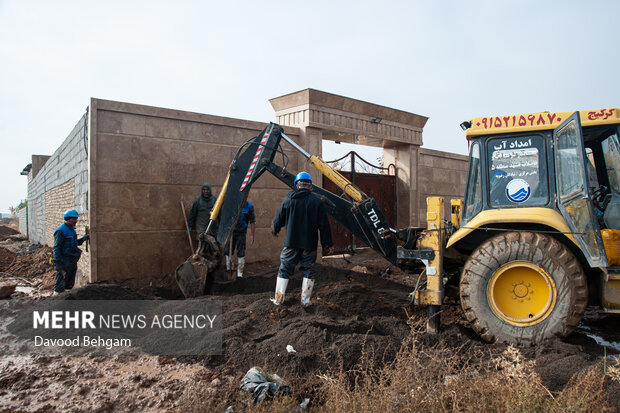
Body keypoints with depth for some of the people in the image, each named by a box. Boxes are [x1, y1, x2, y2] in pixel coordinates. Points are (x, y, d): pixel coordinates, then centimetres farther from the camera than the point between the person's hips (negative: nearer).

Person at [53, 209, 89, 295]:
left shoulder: (72, 229, 13)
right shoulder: (61, 231, -15)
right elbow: (56, 248, -19)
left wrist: (83, 238, 12)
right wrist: (57, 262, -25)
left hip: (72, 261, 9)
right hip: (64, 262, -9)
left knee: (70, 284, 17)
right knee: (60, 285, -3)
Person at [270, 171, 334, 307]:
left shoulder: (288, 200, -1)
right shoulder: (317, 202, -5)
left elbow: (278, 220, 7)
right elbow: (324, 225, -4)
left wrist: (274, 231, 28)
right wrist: (328, 244, 4)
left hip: (291, 243, 1)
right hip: (309, 245, -1)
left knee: (284, 270, 11)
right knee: (308, 272, 11)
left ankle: (278, 299, 16)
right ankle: (305, 301, 15)